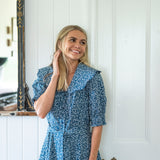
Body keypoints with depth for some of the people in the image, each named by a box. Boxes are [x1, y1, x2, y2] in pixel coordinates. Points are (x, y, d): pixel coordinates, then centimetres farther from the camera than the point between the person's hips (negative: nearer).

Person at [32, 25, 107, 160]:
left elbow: (97, 122, -10)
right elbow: (41, 112, -13)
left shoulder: (92, 76, -10)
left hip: (81, 148, -3)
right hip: (52, 146, 3)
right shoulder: (44, 74, 0)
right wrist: (56, 75, -14)